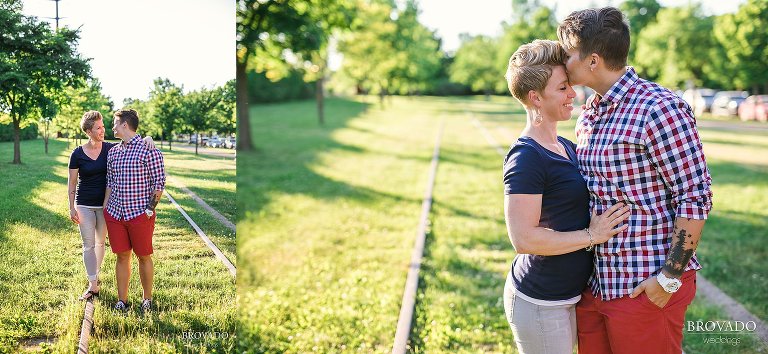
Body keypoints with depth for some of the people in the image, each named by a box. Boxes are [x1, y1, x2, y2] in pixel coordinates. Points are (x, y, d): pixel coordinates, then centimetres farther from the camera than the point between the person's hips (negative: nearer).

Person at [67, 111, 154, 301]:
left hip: (105, 204, 2)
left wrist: (147, 139, -26)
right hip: (84, 205, -2)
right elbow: (71, 183, -2)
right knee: (88, 245, -1)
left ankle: (95, 276, 31)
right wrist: (71, 208, -4)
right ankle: (93, 285, 3)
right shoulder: (77, 154, -8)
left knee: (100, 242, 13)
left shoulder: (110, 149, -4)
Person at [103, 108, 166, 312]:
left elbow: (159, 182, -8)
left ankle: (147, 300, 18)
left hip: (140, 214, -5)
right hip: (115, 213, 5)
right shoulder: (113, 152, 11)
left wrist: (150, 210, -12)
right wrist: (105, 208, 12)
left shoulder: (149, 150, -8)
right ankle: (122, 301, 16)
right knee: (122, 256, 9)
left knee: (143, 257, 5)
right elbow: (110, 182, 18)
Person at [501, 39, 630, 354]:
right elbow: (523, 238, -26)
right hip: (540, 303, -9)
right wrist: (591, 236, -18)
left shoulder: (566, 147, 10)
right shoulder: (526, 157, -20)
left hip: (568, 297, 9)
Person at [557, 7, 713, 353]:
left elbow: (695, 197, -16)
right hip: (594, 283, 8)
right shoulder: (588, 114, 10)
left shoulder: (659, 109, -16)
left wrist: (670, 277, -17)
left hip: (644, 287, -8)